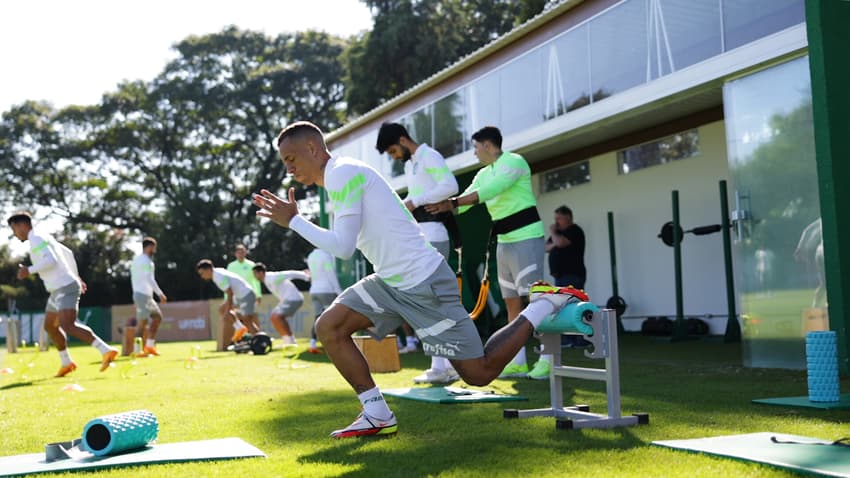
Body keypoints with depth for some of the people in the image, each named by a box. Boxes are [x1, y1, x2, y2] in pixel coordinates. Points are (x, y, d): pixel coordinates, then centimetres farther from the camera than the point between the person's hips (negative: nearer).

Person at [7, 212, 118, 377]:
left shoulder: (36, 238, -11)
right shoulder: (44, 236, 20)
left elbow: (51, 260, -26)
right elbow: (68, 254, 28)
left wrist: (29, 271, -20)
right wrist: (76, 277, 34)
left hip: (66, 288, -11)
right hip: (59, 290, 11)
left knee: (68, 326, -25)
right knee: (50, 326, 20)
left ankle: (106, 350, -33)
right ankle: (67, 363, 29)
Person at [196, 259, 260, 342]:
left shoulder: (219, 277, -20)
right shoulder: (218, 273, 8)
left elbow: (230, 294, -21)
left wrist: (227, 312, -18)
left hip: (246, 295, -10)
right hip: (239, 296, 10)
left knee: (247, 321, -9)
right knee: (222, 309, 8)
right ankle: (239, 328, 4)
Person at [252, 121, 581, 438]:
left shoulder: (342, 173, -15)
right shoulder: (343, 175, 15)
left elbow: (342, 247, -21)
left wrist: (292, 220, -13)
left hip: (423, 281, -10)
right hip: (391, 281, 10)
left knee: (479, 374, -3)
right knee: (328, 327, -2)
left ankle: (545, 304, 12)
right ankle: (378, 416, 3)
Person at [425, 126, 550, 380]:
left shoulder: (514, 162, -11)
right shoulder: (483, 174, 15)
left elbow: (489, 191, -24)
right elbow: (463, 203, 15)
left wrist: (451, 202, -29)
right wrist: (437, 208, 3)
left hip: (527, 238, -9)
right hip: (504, 242, 9)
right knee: (512, 302, 6)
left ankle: (547, 359, -8)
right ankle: (518, 362, 8)